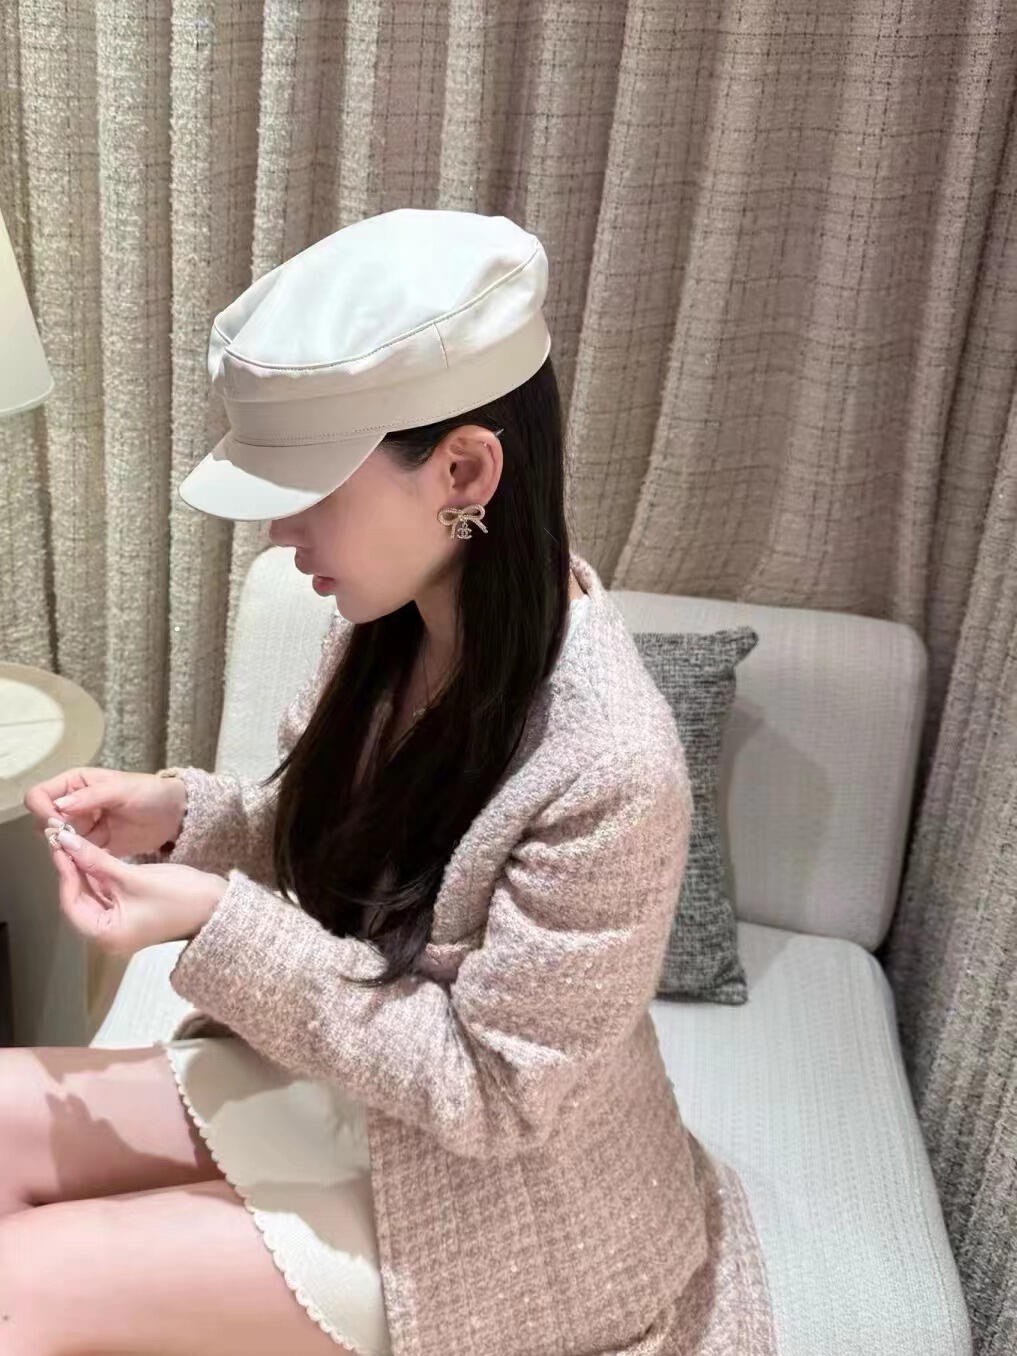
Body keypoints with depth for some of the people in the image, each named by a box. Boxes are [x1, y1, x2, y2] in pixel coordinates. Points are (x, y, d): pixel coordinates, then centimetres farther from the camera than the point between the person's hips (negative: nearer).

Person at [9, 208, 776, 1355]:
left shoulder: (608, 765, -34)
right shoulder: (398, 618, -10)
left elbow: (486, 1091, -25)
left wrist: (217, 926, -28)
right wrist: (180, 813, -11)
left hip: (484, 1200, -6)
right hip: (334, 1078, 7)